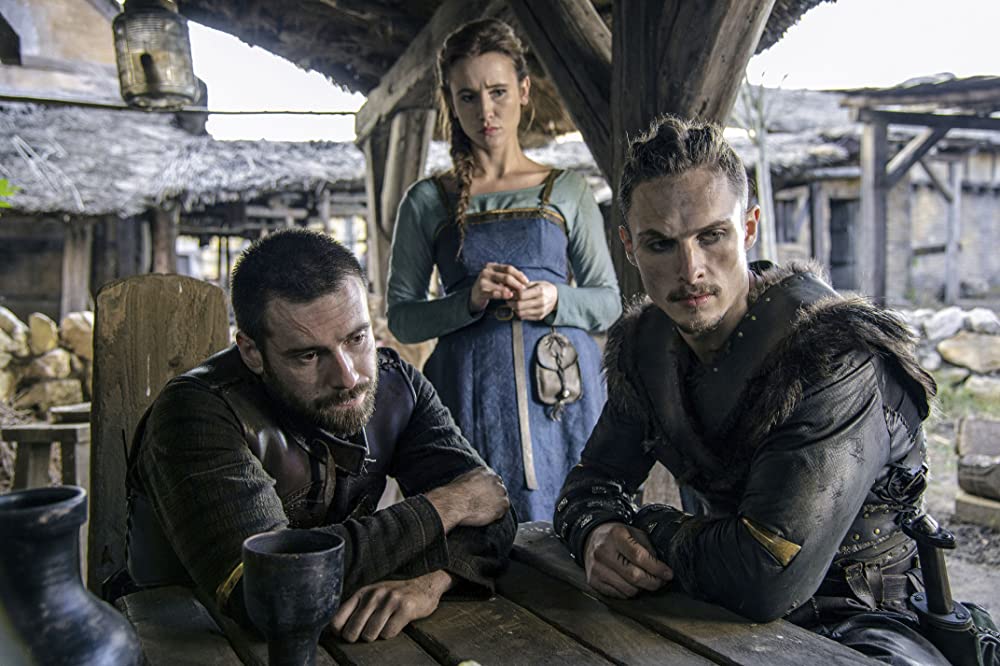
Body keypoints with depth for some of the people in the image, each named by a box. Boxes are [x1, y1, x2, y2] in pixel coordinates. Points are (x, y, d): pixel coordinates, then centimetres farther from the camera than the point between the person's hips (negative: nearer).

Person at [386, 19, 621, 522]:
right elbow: (401, 318, 4)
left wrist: (555, 301, -10)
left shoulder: (567, 191, 9)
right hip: (469, 392, 0)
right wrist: (469, 300, -12)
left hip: (562, 392, 1)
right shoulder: (427, 202, 7)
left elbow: (609, 302, 9)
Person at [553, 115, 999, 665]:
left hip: (850, 619, -5)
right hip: (717, 605, 5)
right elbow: (594, 478, 3)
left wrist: (651, 528, -16)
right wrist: (597, 533, -20)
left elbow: (766, 580, -33)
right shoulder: (643, 344, -3)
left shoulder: (836, 353, -26)